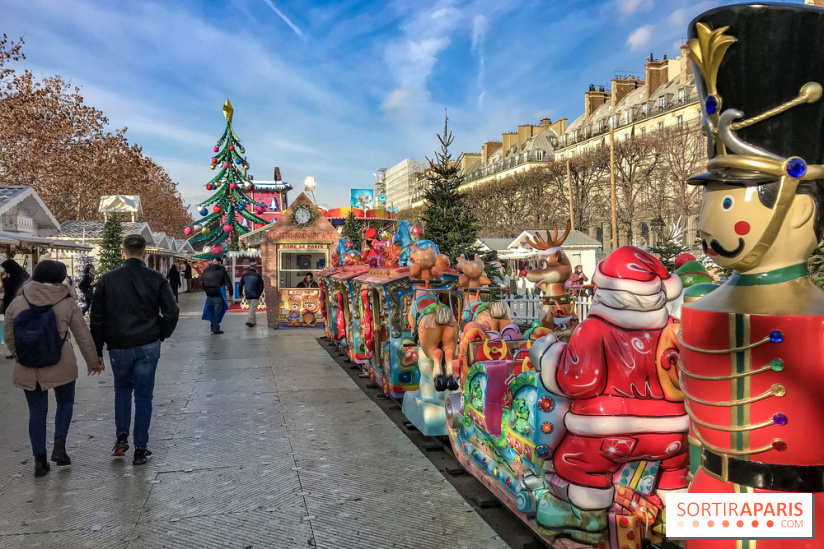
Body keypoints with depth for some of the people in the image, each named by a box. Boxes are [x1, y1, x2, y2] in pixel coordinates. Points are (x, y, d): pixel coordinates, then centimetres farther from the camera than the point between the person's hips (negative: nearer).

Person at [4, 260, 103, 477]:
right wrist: (93, 361, 12)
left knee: (37, 412, 11)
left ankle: (40, 461, 16)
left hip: (28, 369, 2)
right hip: (61, 366, -2)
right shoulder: (67, 304, -6)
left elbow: (8, 337, 8)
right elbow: (83, 336, -1)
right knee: (65, 403, 20)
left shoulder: (17, 303, -1)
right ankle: (59, 446, 7)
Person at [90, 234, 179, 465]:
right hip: (147, 347, -1)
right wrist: (161, 335, 11)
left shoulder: (107, 279, -2)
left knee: (122, 389, 23)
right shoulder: (157, 279, -5)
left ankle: (121, 437, 13)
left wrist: (97, 350, 7)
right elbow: (171, 313, -6)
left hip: (118, 347, 1)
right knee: (143, 395, 7)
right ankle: (140, 449, 10)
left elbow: (97, 318, 0)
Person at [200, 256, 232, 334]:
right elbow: (228, 282, -8)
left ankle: (213, 327, 25)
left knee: (211, 311, 17)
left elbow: (201, 283, 14)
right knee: (217, 312, 0)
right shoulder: (222, 271, -9)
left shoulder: (206, 271, 6)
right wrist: (230, 292, 4)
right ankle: (216, 328, 1)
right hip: (218, 295, -5)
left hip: (209, 295, 5)